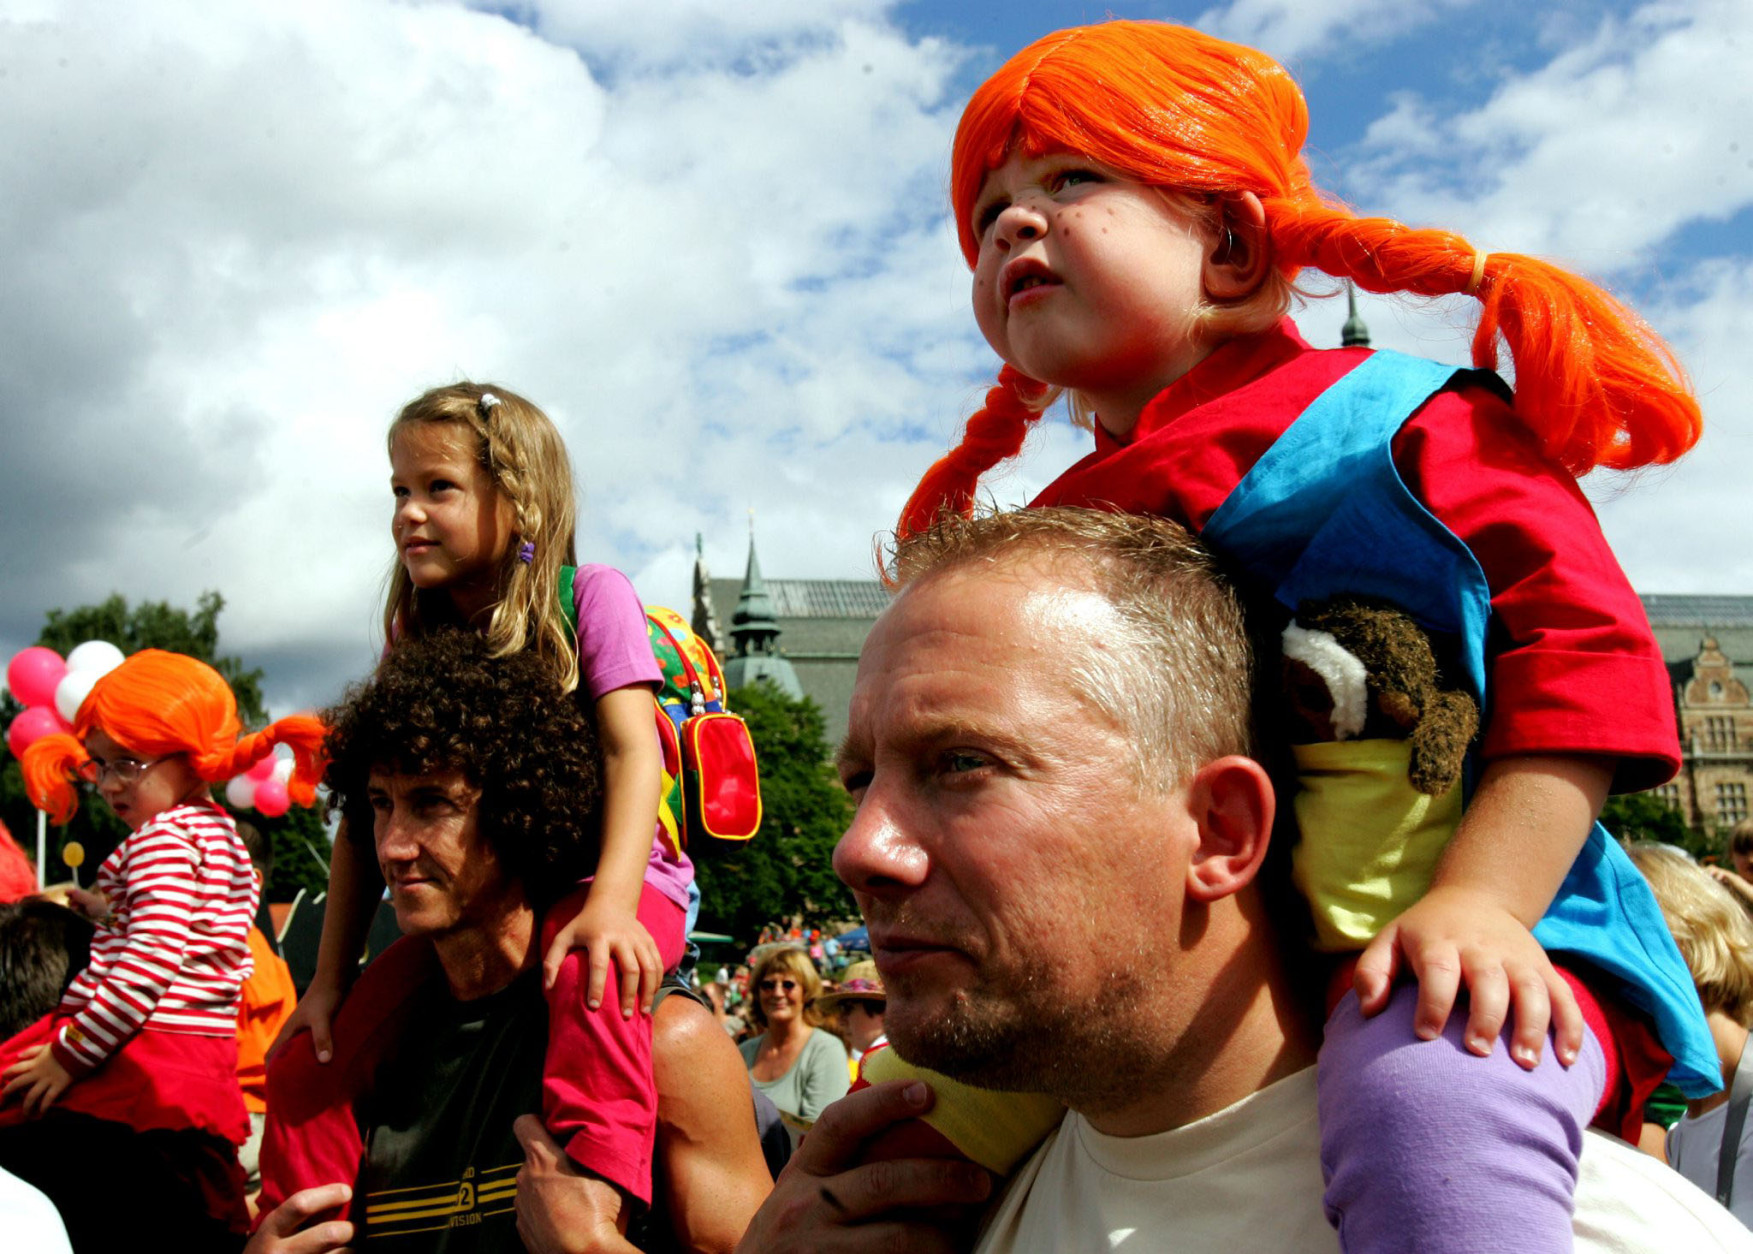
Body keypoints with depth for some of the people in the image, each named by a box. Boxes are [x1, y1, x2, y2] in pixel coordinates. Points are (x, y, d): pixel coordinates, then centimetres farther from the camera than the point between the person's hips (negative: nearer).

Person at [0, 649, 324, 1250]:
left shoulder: (161, 839, -13)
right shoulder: (222, 834, 17)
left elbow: (148, 964, -23)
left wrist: (72, 1052, -19)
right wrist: (109, 909, 18)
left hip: (139, 1063, -10)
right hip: (205, 1067, 10)